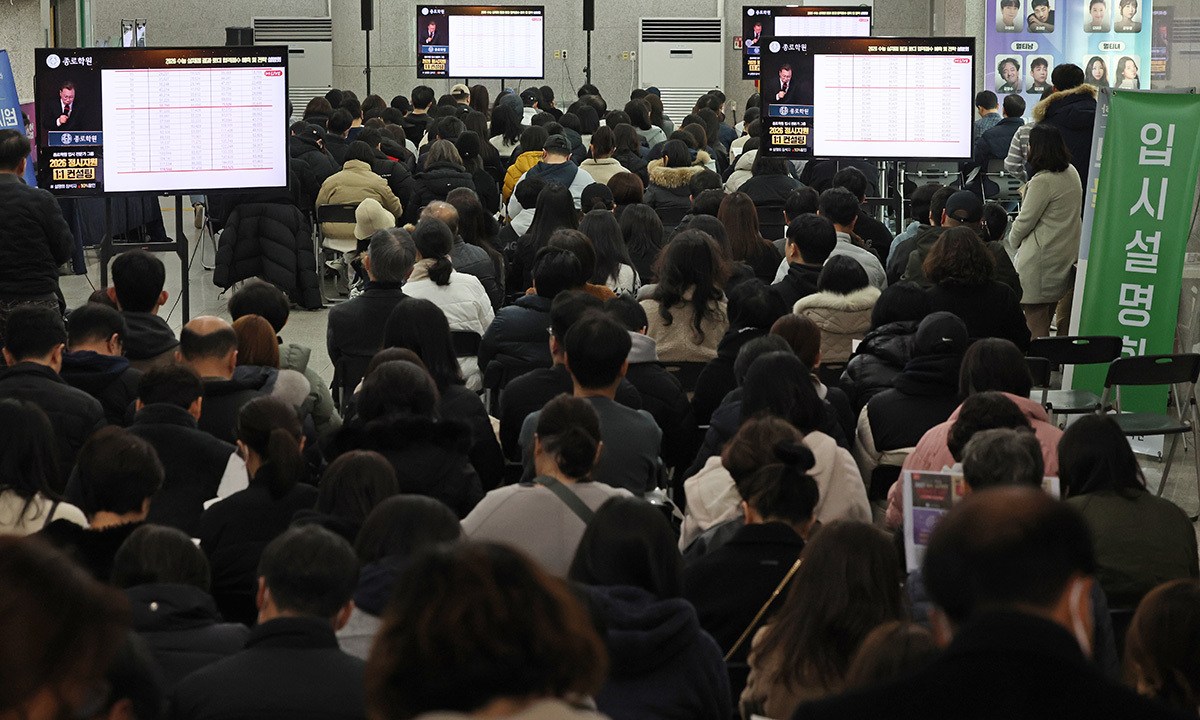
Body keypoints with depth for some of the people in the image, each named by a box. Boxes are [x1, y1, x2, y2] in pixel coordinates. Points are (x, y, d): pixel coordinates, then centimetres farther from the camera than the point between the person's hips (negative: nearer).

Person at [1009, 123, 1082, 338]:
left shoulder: (1042, 181, -20)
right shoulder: (1072, 173, 7)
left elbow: (1025, 220, -13)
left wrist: (1013, 239, 7)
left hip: (1041, 258, -9)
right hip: (1067, 254, 9)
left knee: (1036, 324, -4)